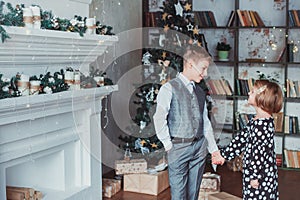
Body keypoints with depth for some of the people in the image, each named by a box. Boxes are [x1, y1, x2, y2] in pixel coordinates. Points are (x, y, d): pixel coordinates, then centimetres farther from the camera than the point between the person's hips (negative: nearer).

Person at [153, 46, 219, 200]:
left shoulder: (200, 91, 13)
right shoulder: (169, 88, -7)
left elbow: (206, 122, 14)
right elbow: (159, 118, -12)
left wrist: (214, 149, 10)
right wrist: (168, 145, -11)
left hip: (200, 146, 6)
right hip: (179, 147, -6)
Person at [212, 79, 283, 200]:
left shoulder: (263, 123, -22)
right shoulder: (256, 120, 10)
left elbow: (259, 151, -23)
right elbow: (242, 139, 16)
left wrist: (255, 176, -20)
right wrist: (224, 156, 18)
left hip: (261, 174, -10)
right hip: (253, 172, 10)